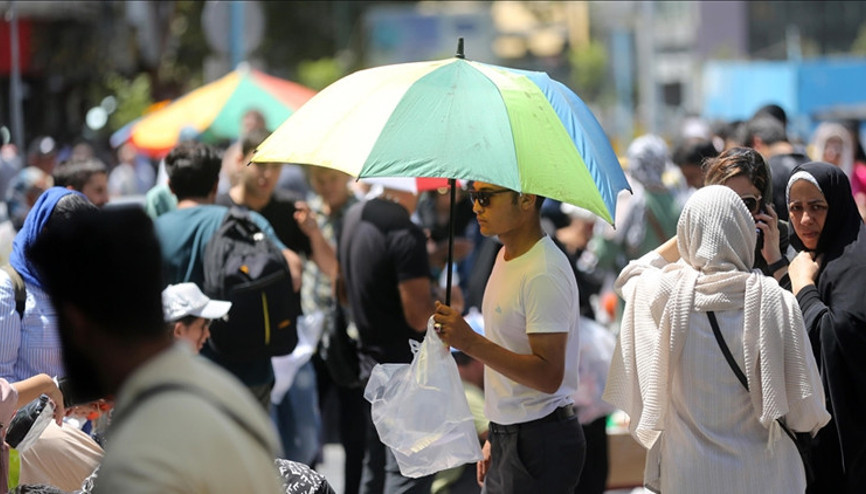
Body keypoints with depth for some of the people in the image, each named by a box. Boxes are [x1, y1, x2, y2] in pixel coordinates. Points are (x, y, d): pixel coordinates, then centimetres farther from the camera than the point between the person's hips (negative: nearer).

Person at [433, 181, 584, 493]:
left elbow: (548, 376, -24)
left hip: (538, 442, -9)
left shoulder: (544, 274, -19)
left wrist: (471, 343, -29)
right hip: (509, 438, 9)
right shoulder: (507, 257, 12)